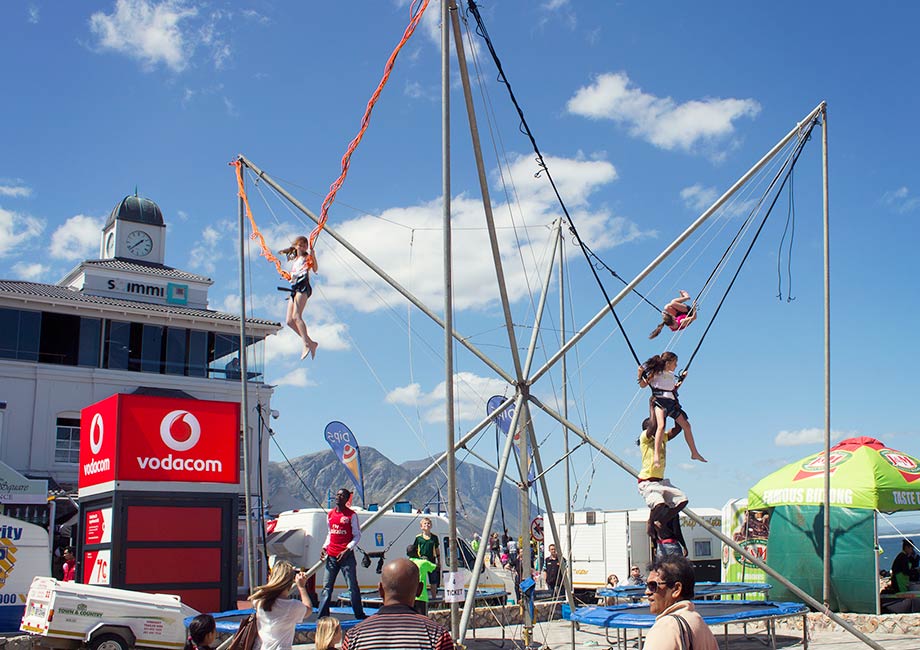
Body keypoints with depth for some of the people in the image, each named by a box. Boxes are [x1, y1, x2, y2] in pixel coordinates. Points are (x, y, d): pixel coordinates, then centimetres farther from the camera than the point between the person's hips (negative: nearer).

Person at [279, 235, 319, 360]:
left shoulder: (307, 257, 6)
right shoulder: (294, 259, 26)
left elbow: (315, 269, -9)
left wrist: (313, 256, -22)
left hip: (303, 286, -8)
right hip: (294, 288, 8)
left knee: (296, 316, -23)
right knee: (290, 321, -2)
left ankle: (306, 344, -28)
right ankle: (311, 343, 1)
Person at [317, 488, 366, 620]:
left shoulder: (351, 515, -3)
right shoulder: (330, 514, 13)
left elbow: (357, 536, -2)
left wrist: (347, 550, -13)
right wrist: (325, 547, 9)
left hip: (346, 555, -5)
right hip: (331, 556, 5)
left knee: (352, 587, -2)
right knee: (327, 587, 4)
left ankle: (359, 615, 6)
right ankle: (322, 616, 8)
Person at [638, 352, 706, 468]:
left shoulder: (671, 375, 18)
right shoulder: (656, 373, -1)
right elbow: (643, 385, -1)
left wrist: (682, 379, 27)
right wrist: (640, 374, -16)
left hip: (671, 402, 8)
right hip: (659, 400, -8)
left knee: (686, 425, 10)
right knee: (661, 426, -28)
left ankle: (694, 453, 22)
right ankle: (656, 456, -33)